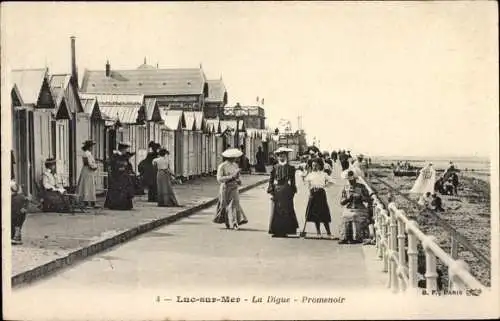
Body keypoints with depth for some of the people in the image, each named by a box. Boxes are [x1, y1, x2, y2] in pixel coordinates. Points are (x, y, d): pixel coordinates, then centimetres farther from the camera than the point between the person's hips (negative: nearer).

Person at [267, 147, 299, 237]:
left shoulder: (290, 168, 2)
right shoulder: (275, 167, 4)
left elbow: (293, 181, 4)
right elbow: (271, 180, 3)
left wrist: (292, 192, -1)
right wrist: (271, 192, -5)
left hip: (287, 191, -1)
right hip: (277, 191, 1)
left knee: (286, 210, 1)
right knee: (276, 210, 2)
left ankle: (285, 231, 6)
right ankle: (276, 231, 7)